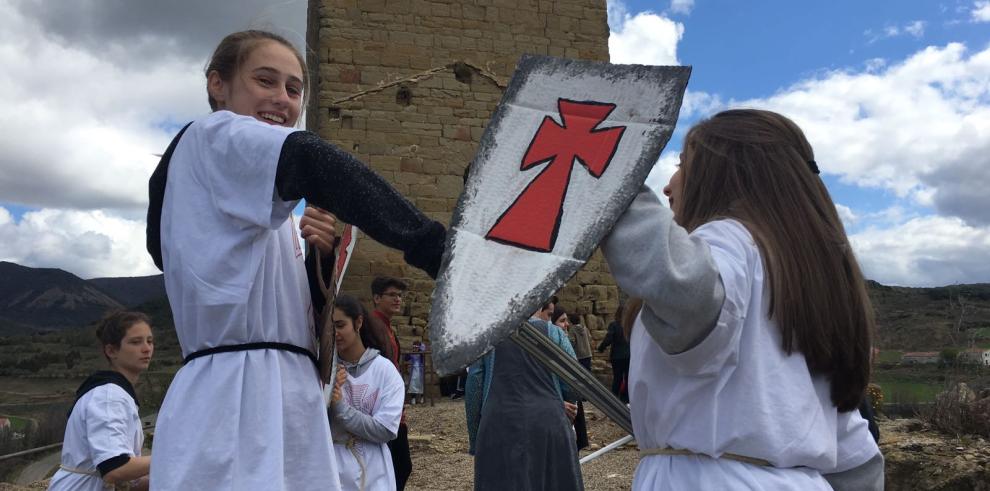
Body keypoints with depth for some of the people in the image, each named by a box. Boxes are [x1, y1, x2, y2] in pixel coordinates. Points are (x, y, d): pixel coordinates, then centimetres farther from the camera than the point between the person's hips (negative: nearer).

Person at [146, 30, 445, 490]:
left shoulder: (257, 203, 23)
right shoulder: (214, 135, -2)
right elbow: (312, 162, -26)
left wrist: (322, 258, 2)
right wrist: (436, 249, -34)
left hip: (285, 399, 9)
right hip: (235, 400, -9)